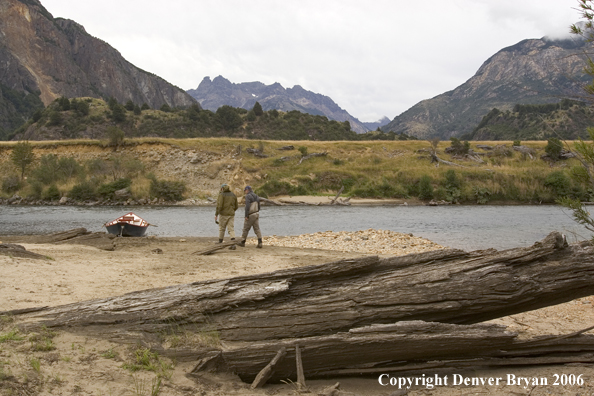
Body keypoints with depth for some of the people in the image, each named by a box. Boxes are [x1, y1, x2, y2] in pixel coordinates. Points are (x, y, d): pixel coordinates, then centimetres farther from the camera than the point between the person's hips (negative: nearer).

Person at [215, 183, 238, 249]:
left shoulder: (221, 195, -5)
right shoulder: (233, 195, 11)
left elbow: (219, 205, -15)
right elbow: (236, 206, 14)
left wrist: (216, 215, -13)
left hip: (224, 214, -4)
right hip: (231, 214, 4)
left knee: (221, 229, 10)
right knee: (231, 229, 0)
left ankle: (220, 243, 19)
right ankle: (233, 244, -15)